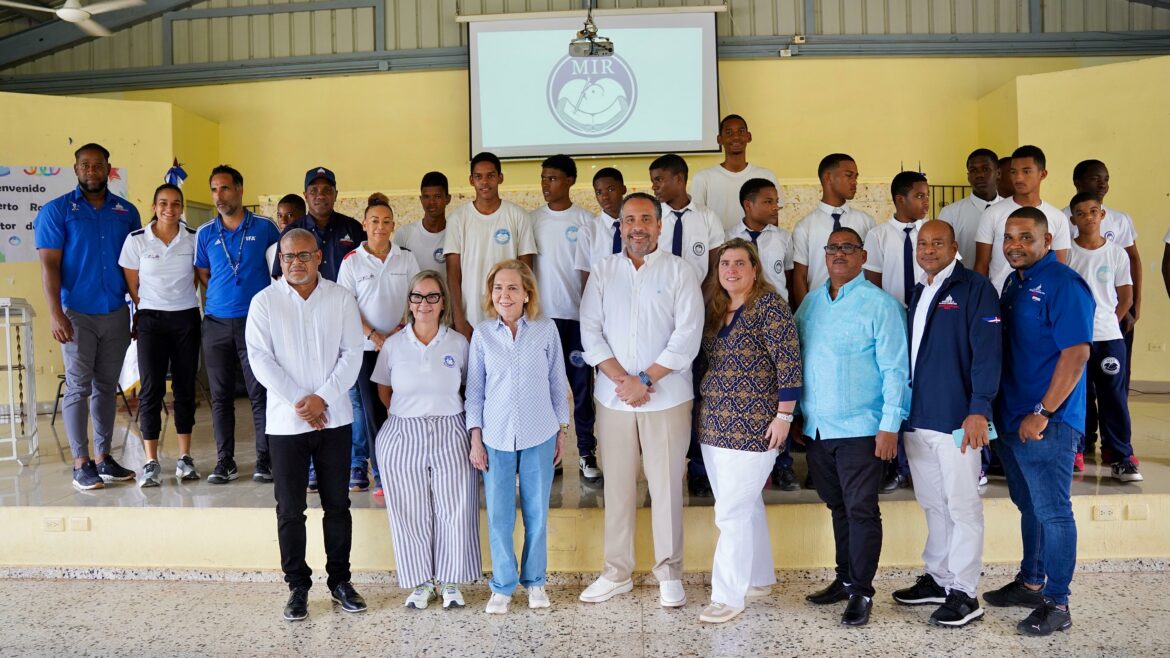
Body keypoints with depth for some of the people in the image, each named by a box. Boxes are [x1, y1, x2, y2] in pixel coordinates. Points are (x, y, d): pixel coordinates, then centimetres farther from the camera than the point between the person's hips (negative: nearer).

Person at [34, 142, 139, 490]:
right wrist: (55, 314, -15)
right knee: (78, 388, -1)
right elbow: (49, 266, -6)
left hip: (117, 314, 4)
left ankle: (103, 457, 18)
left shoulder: (127, 212, 9)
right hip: (77, 314, -3)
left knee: (106, 386, 10)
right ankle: (81, 464, 6)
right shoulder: (56, 211, -1)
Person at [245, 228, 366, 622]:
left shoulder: (341, 299, 2)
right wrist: (299, 400, -14)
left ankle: (340, 581, 23)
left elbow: (352, 354, -2)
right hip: (286, 421, -1)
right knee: (290, 509, 5)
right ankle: (298, 586, 19)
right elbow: (260, 358, -6)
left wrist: (322, 397, -13)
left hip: (334, 418, 1)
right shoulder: (264, 302, 1)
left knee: (337, 504, 9)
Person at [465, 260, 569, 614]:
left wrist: (562, 431, 6)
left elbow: (558, 382, 4)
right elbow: (474, 389, 3)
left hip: (539, 437, 0)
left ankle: (534, 581, 27)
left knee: (537, 513, 9)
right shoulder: (482, 333, -1)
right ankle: (502, 586, 21)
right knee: (498, 515, 5)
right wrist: (475, 439, 0)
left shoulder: (546, 329, -3)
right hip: (496, 438, 0)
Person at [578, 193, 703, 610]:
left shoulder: (679, 272, 0)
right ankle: (616, 573, 21)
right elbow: (590, 332, 1)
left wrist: (645, 379, -13)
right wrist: (622, 379, -10)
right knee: (617, 486, 9)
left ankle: (669, 574, 17)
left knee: (666, 485, 3)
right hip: (613, 398, 3)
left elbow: (687, 336, -8)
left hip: (666, 397, -2)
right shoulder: (602, 272, 8)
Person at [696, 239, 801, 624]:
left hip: (753, 428, -7)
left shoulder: (769, 306, -10)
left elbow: (789, 364, -14)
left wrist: (784, 416, -16)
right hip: (714, 426, 7)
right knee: (746, 506, 17)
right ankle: (759, 578, 32)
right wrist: (707, 414, 15)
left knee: (732, 511, -6)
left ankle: (728, 595, 4)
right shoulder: (715, 308, 12)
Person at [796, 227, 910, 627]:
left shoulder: (880, 304, -7)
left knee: (861, 511, 1)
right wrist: (798, 413, 10)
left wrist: (890, 425, -15)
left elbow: (894, 369, -10)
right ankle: (844, 579, 30)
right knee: (838, 507, 17)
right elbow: (794, 357, 14)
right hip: (817, 427, 6)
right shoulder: (811, 302, 9)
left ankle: (861, 591, 11)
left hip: (860, 428, -5)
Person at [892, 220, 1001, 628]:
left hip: (956, 421, -7)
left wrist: (979, 410, -21)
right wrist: (902, 410, 16)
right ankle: (937, 578, 28)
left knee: (962, 507, 1)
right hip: (917, 419, 7)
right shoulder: (918, 293, 17)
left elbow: (987, 352, -13)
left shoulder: (974, 289, -6)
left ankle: (963, 593, 9)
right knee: (932, 503, 16)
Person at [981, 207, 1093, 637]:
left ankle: (1057, 604, 11)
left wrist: (1042, 414, -20)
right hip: (1011, 418, 8)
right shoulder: (1014, 283, 12)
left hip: (1047, 423, -8)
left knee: (1052, 512, 0)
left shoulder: (1063, 285, -13)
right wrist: (999, 409, 13)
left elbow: (1076, 353, -19)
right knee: (1029, 506, 19)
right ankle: (1031, 583, 33)